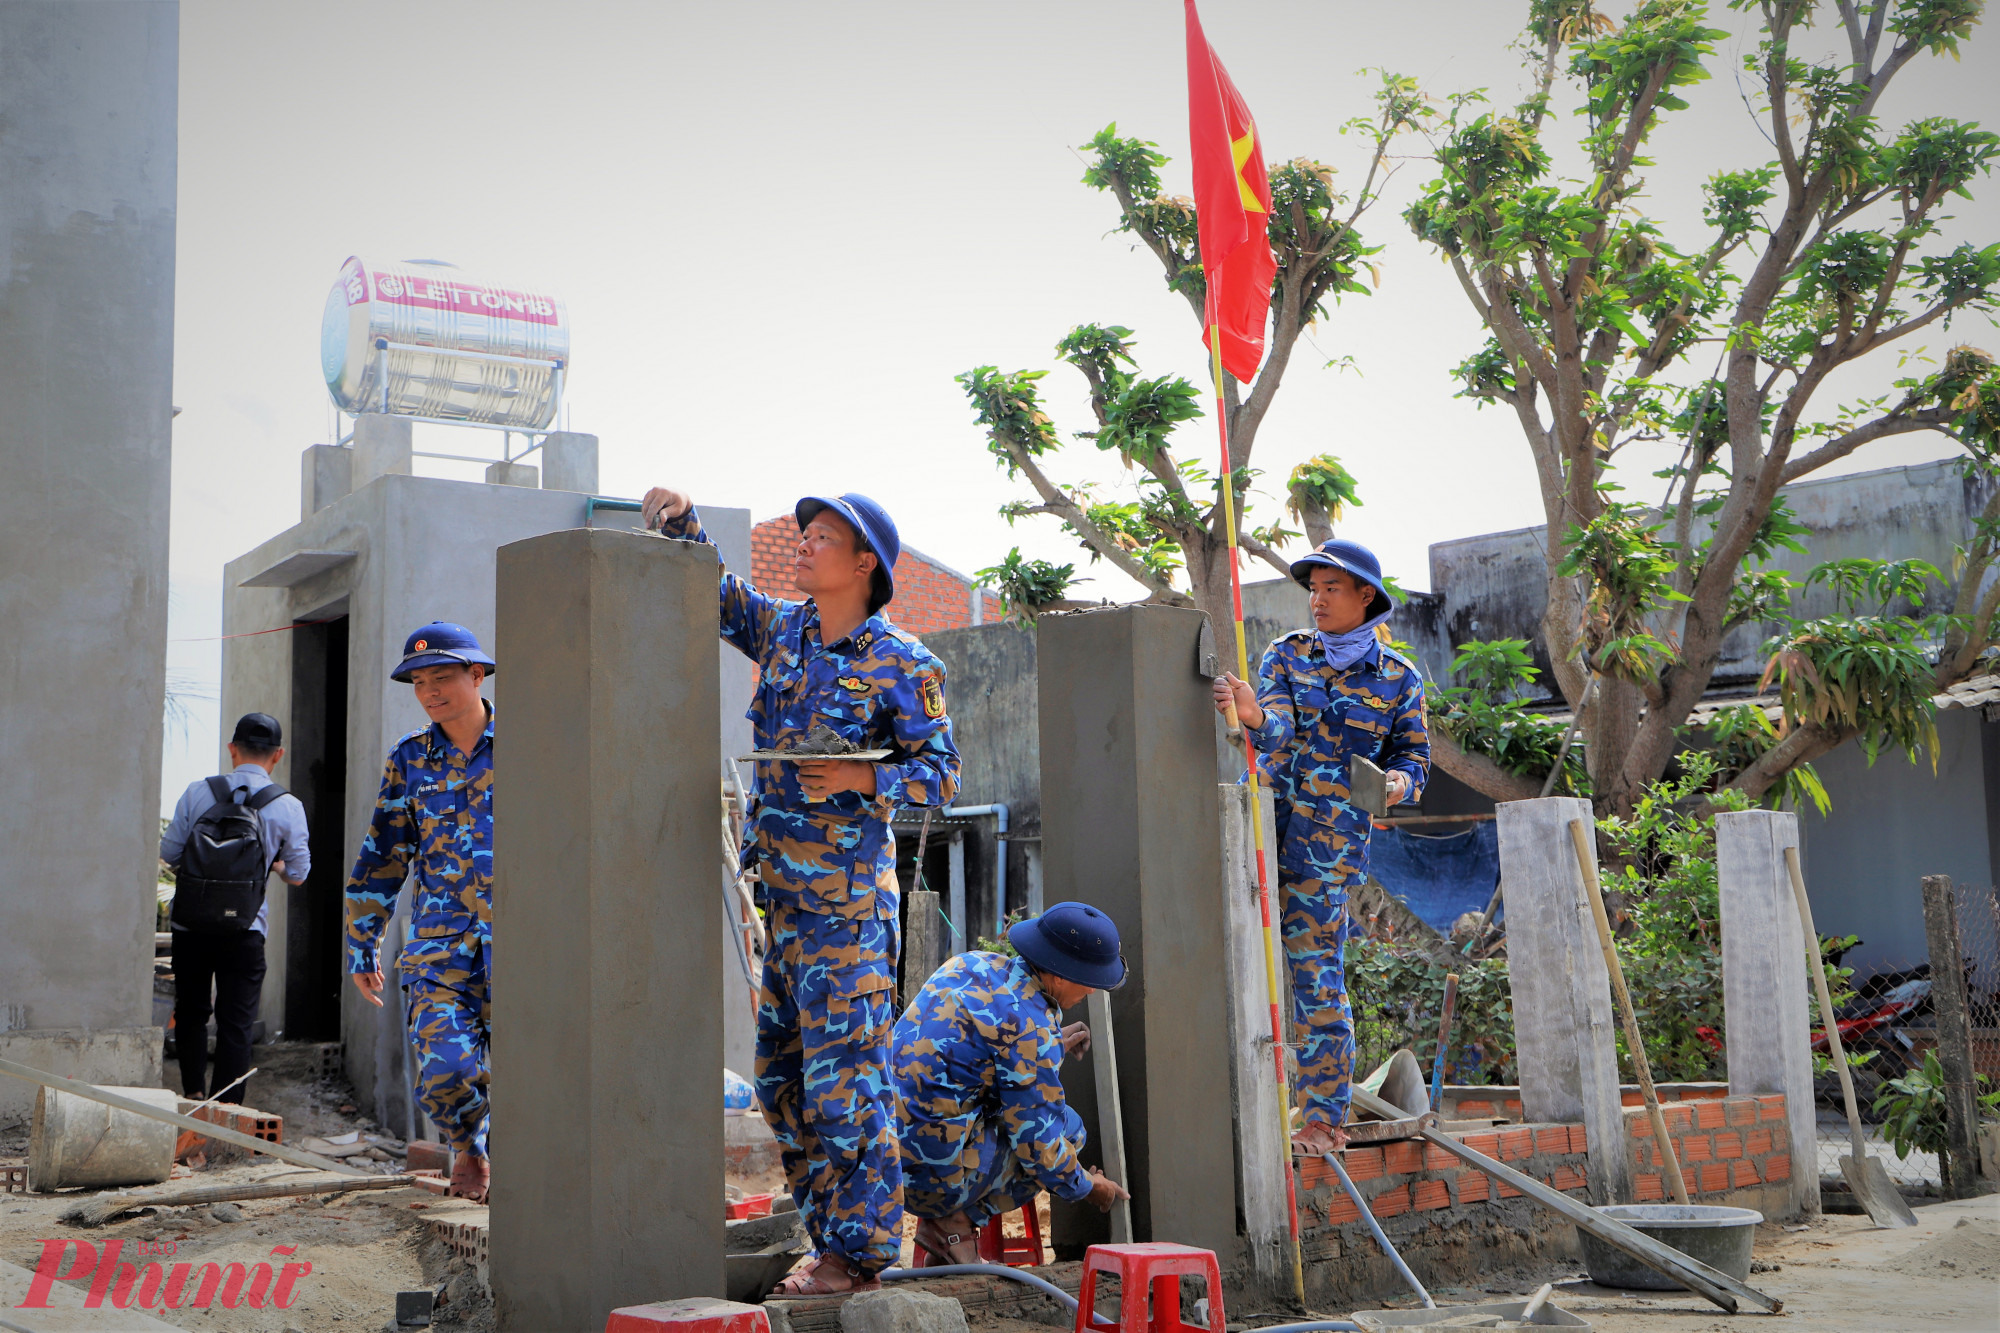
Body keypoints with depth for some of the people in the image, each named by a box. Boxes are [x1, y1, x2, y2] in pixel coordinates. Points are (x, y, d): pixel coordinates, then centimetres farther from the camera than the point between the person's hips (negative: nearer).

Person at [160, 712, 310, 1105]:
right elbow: (297, 874, 1)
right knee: (236, 1021, 5)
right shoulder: (288, 806, -4)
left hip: (189, 925, 1)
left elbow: (169, 853, -1)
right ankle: (226, 1107, 3)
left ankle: (194, 1092, 16)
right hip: (244, 930, -1)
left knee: (190, 1011, 18)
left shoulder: (197, 792, -3)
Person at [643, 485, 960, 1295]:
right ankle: (831, 1234, 23)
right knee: (781, 1077, 12)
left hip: (846, 901, -8)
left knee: (843, 1077, -6)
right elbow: (716, 595, 24)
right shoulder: (781, 630, 12)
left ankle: (859, 1253, 3)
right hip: (777, 896, 8)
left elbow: (941, 771, -7)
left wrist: (866, 779, -23)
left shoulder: (902, 665, -6)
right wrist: (680, 522, 8)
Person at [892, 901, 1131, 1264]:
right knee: (1066, 1126, 5)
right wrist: (1085, 1187, 7)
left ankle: (944, 1216, 16)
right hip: (935, 1176, -8)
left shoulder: (974, 964, 6)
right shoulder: (1030, 1026, -17)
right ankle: (957, 1220, 2)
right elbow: (1037, 1141, -11)